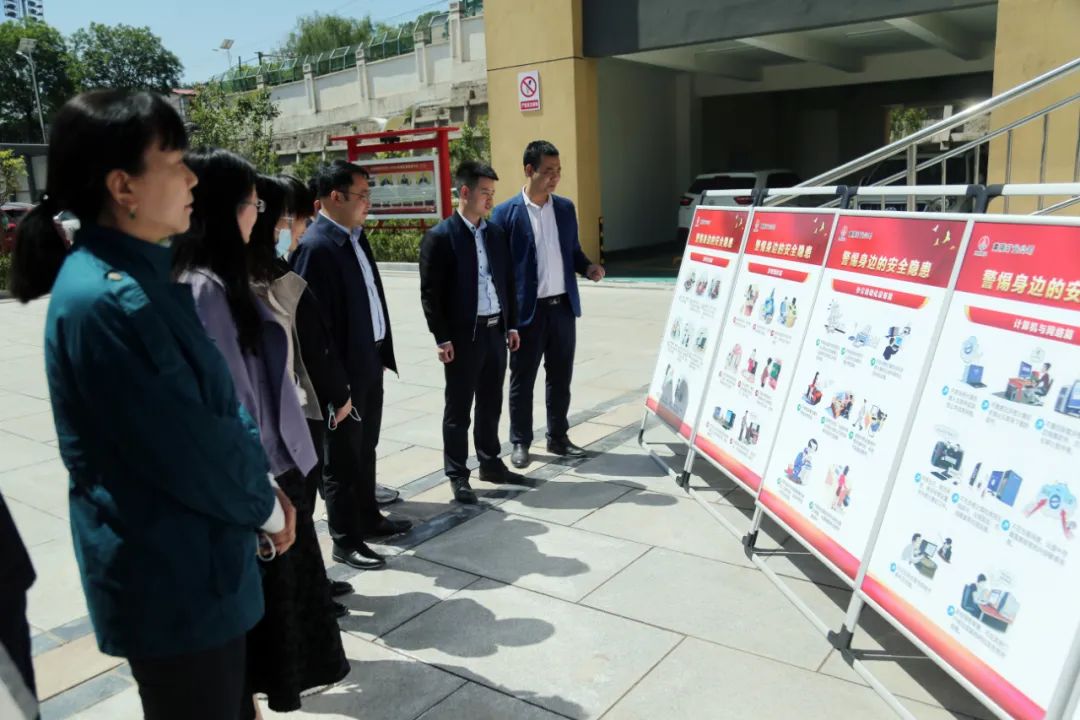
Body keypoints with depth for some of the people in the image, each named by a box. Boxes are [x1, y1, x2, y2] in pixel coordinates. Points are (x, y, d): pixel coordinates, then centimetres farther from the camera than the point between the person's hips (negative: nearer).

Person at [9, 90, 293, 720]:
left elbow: (216, 402, 11)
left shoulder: (145, 276, 6)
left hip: (197, 562, 9)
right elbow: (189, 451, -23)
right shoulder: (103, 300, -25)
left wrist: (261, 478, -1)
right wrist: (266, 506, -7)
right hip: (170, 578, -9)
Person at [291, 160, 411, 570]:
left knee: (365, 450, 21)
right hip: (343, 371, -9)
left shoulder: (356, 236, 9)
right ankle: (345, 541, 19)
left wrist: (383, 351, 14)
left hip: (370, 363, 9)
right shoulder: (316, 246, -19)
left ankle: (367, 518, 37)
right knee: (342, 458, 5)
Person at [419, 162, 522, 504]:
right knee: (458, 409, 5)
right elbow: (430, 293, -11)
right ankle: (458, 476, 15)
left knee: (491, 405, 16)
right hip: (463, 335, -6)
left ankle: (490, 463, 31)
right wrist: (442, 338, -13)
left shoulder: (496, 232, 10)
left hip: (495, 331, 6)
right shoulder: (439, 237, -9)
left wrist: (511, 325, 12)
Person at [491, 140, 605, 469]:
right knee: (523, 379, 6)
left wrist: (587, 267, -5)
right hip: (528, 310, -4)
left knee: (561, 376, 13)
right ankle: (520, 442, 20)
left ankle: (558, 437, 27)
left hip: (563, 306, 5)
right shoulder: (506, 213, -7)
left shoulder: (565, 208, 8)